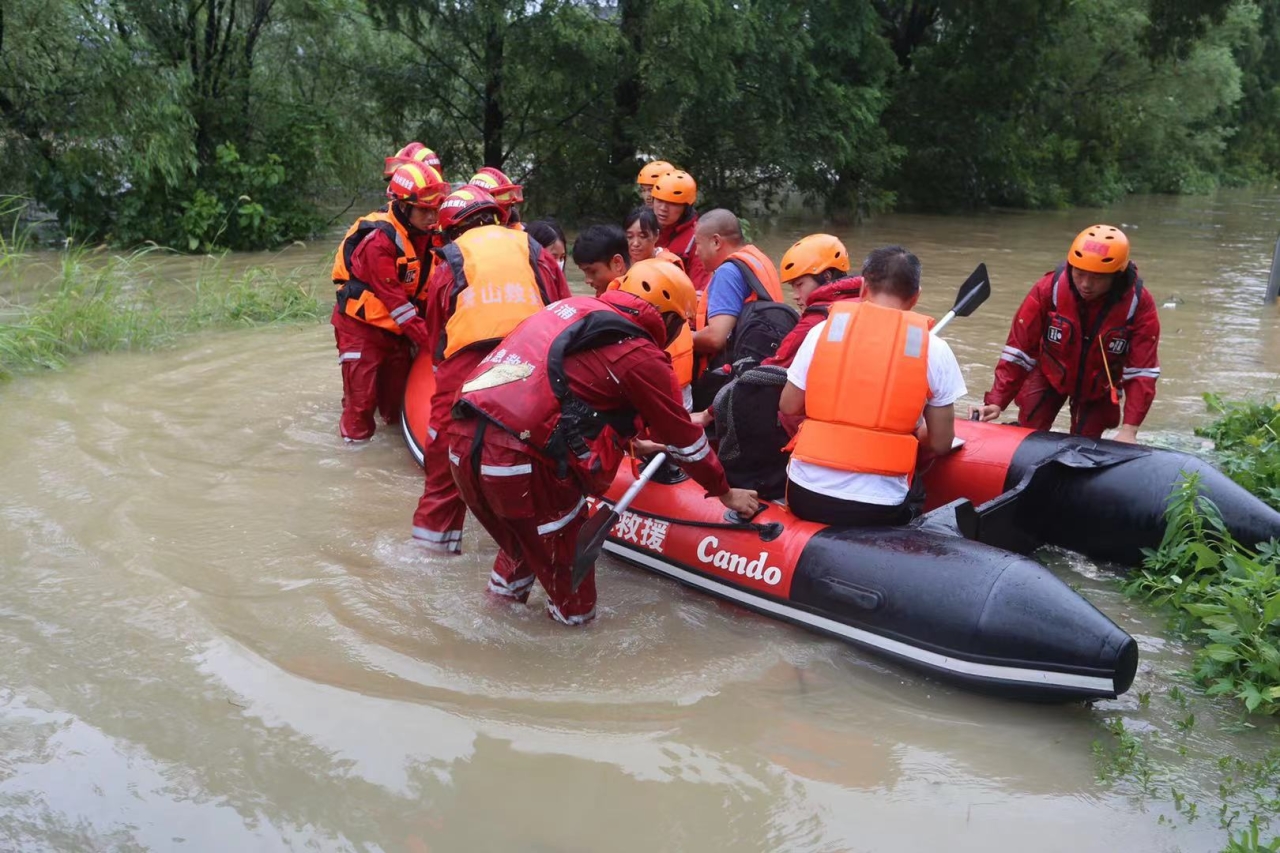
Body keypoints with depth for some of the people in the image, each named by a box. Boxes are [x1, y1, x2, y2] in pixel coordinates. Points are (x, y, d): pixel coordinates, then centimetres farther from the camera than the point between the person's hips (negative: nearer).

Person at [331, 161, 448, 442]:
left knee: (399, 383, 15)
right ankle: (356, 434, 9)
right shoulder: (379, 240, -24)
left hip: (394, 324, 7)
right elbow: (392, 296, -25)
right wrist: (426, 336, -27)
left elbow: (424, 284, 3)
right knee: (362, 389, -5)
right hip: (362, 323, -7)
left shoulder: (421, 234, 0)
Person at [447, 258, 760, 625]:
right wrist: (725, 492, 25)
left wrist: (633, 440, 48)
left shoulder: (573, 306, 19)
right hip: (518, 459, -8)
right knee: (565, 550, 13)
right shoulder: (641, 356, -2)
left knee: (525, 538, 30)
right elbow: (684, 438, 9)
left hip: (462, 442, 8)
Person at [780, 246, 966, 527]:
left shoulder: (824, 329, -2)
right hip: (878, 509, -1)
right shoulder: (934, 349, -4)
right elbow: (940, 443, 1)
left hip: (806, 495, 1)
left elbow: (789, 407, 6)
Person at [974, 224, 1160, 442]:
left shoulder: (1140, 304, -25)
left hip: (1099, 390, 0)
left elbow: (1142, 371, -21)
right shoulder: (1048, 289, -27)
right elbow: (1019, 350, -21)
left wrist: (1129, 429, -29)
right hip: (1048, 377, 0)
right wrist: (997, 401, -27)